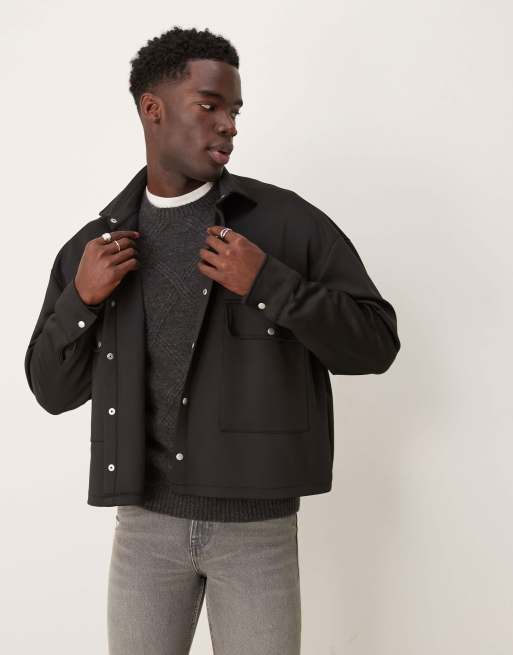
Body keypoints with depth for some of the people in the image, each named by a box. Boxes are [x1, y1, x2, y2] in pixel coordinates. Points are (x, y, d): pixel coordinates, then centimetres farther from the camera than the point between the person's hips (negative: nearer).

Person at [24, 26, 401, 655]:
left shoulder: (288, 221, -3)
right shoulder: (93, 246, 6)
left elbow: (377, 341, -4)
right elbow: (53, 391, 9)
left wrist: (269, 285, -17)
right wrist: (80, 300, -9)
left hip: (258, 522, -2)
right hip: (145, 520, 2)